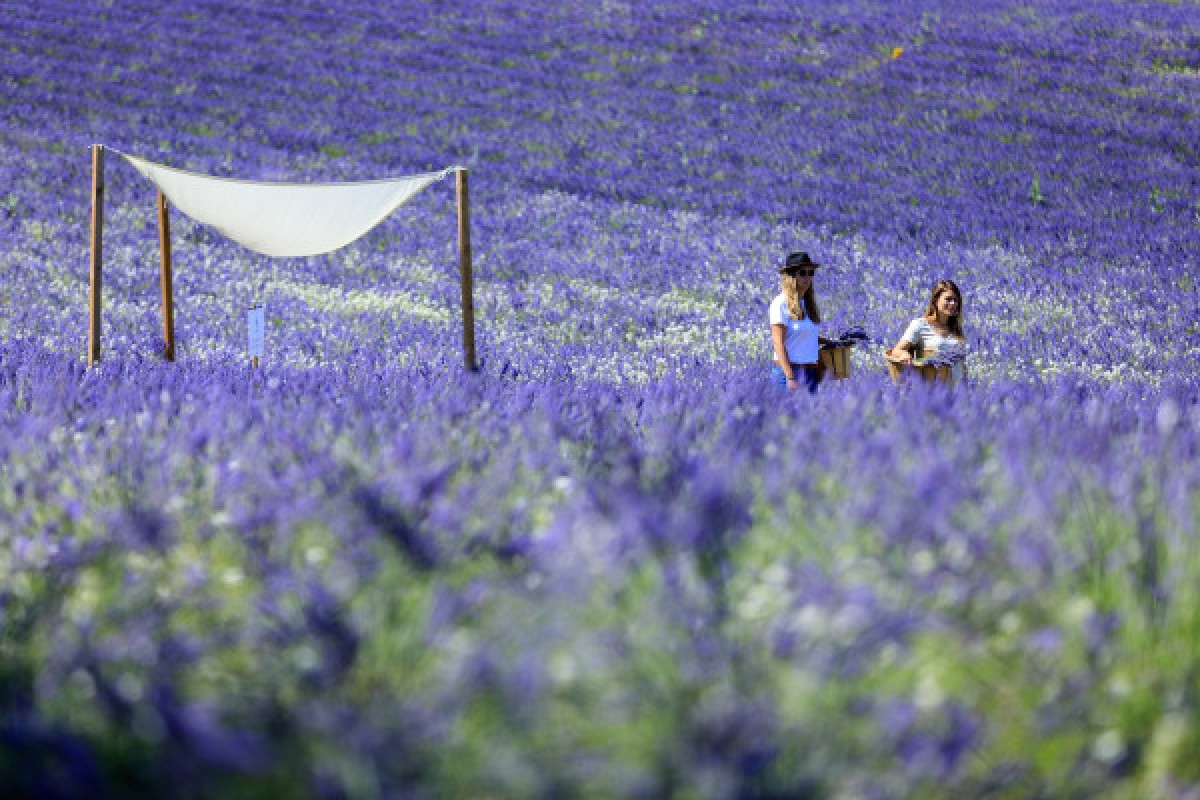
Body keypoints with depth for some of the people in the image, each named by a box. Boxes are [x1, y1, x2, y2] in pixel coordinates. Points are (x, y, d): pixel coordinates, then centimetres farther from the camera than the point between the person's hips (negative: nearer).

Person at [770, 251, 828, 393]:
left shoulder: (808, 304, 15)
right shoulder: (781, 305, -7)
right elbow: (778, 344, -13)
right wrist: (790, 378, -20)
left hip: (811, 372, 7)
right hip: (789, 370, -7)